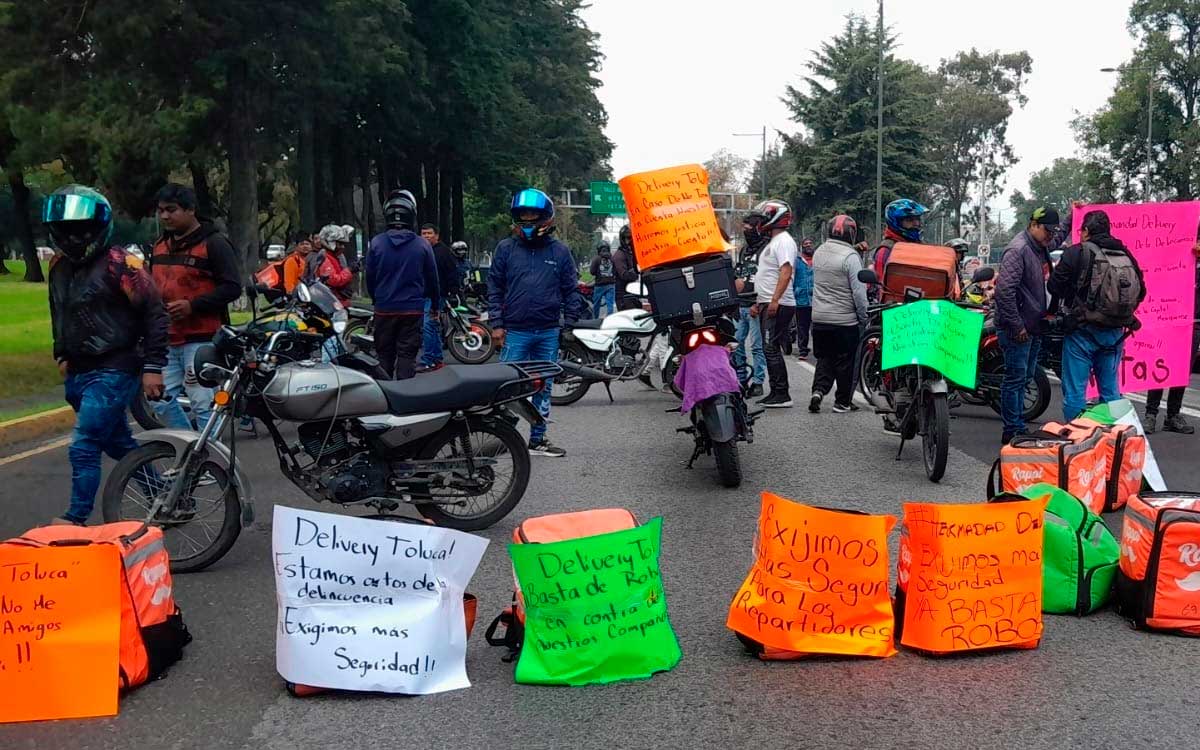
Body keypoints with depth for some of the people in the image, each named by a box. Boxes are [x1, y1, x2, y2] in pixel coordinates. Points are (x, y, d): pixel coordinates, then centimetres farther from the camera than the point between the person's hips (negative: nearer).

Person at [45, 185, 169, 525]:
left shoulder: (118, 264, -14)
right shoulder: (59, 265, 9)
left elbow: (155, 314, -14)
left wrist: (152, 367, -15)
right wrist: (61, 354, 24)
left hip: (113, 372, -8)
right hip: (78, 373, 8)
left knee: (83, 448, -11)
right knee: (119, 444, 16)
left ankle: (76, 519, -2)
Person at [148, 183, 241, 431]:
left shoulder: (213, 243, -5)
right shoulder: (160, 245, 18)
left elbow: (232, 287, -11)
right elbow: (151, 286, 30)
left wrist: (193, 305, -18)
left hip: (201, 339, -8)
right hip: (166, 340, 8)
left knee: (203, 405, -8)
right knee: (162, 401, 7)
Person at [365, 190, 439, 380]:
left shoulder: (376, 243, -5)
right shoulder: (422, 245, -6)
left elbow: (370, 277, 2)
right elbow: (432, 279, 2)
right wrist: (436, 302, 18)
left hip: (384, 310, 1)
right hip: (413, 310, -1)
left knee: (384, 355, 12)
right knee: (407, 356, 2)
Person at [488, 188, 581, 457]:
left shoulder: (560, 251, 5)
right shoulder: (506, 248, 2)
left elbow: (571, 291, 8)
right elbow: (494, 288, 3)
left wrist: (571, 326, 2)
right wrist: (496, 324, -4)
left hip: (549, 332, 2)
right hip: (514, 331, -2)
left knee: (543, 387, 10)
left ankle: (537, 439, 19)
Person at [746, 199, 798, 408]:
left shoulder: (784, 241, -10)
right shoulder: (772, 243, 23)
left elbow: (786, 272, -22)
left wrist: (775, 300, -29)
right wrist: (758, 303, 24)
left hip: (778, 306, -10)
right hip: (767, 305, 10)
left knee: (772, 349, -12)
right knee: (770, 350, 10)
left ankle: (782, 395, -11)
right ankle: (775, 392, 14)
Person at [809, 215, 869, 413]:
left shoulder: (818, 252, 5)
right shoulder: (850, 256, -15)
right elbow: (859, 291, -16)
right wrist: (863, 318, -5)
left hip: (819, 318, 5)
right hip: (845, 320, -5)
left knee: (824, 357, 16)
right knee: (845, 361, 7)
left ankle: (818, 390, -2)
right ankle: (843, 401, 14)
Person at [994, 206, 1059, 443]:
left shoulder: (1040, 250, 12)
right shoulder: (1018, 250, -16)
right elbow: (1004, 290, -24)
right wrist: (1017, 325, -22)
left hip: (1033, 327, 10)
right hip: (1017, 329, -10)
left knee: (1025, 378, 15)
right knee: (1015, 378, -5)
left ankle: (1019, 427, 24)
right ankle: (1012, 431, 1)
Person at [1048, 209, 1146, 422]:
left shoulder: (1076, 253, -10)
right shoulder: (1126, 256, 7)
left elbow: (1054, 286, -9)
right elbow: (1140, 292, 10)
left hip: (1083, 331, -5)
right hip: (1116, 333, 6)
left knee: (1075, 391, 0)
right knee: (1111, 390, 15)